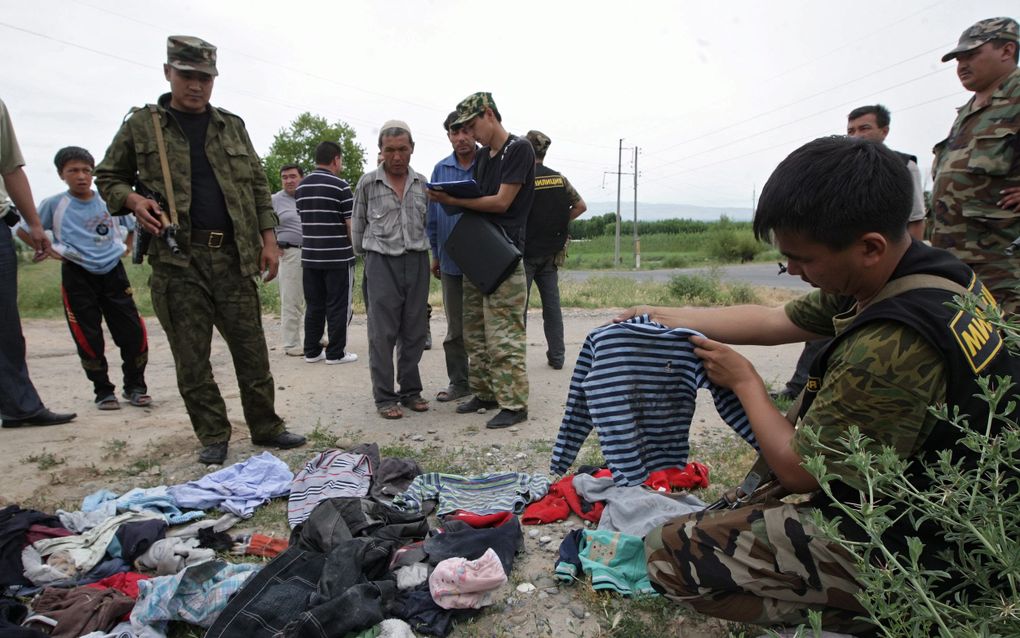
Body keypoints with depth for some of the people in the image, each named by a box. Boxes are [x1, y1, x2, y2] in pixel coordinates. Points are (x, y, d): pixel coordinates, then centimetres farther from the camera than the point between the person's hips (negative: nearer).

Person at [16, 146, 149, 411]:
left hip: (113, 272, 2)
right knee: (88, 339, 0)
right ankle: (103, 391, 14)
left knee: (133, 332, -2)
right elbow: (23, 230, 6)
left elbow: (131, 226, 21)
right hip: (77, 277, -1)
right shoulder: (54, 205, -3)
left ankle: (134, 387, 13)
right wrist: (49, 250, -4)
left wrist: (126, 248, 8)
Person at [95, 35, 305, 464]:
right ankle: (212, 437, 15)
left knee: (251, 348, 4)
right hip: (176, 259, -1)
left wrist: (268, 239, 3)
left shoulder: (232, 126, 13)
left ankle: (265, 427, 15)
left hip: (233, 255, 2)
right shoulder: (141, 124, 7)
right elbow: (108, 178, 14)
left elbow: (258, 185, 13)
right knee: (192, 357, 3)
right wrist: (132, 200, -8)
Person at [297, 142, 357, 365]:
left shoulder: (301, 187, 9)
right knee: (338, 307, 2)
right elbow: (351, 225, -13)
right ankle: (335, 353, 7)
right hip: (338, 257, -6)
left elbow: (305, 220, 16)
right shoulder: (340, 186, -11)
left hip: (310, 256, 6)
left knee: (314, 305, 12)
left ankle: (312, 351, 17)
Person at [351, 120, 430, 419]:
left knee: (414, 331, 7)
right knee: (382, 333, -2)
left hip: (417, 260, 3)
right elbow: (358, 225, 11)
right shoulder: (368, 182, 1)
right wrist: (362, 256, 16)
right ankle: (384, 397, 6)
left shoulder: (422, 183, 9)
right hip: (382, 262, -3)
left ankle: (410, 390, 19)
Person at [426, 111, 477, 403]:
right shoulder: (440, 169, 7)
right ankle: (458, 381, 24)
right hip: (451, 260, 4)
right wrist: (435, 254, 11)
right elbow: (433, 214, 11)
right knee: (455, 327, 11)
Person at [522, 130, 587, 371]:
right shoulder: (560, 179, 4)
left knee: (518, 305, 2)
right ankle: (557, 356, 14)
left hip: (526, 253, -5)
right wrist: (558, 222, 10)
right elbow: (581, 206, 7)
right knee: (552, 304, 10)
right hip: (551, 253, 5)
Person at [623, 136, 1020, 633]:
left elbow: (798, 471, -20)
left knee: (670, 552, -14)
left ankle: (866, 614, -6)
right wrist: (668, 318, 8)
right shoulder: (931, 271, -4)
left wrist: (745, 381, -6)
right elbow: (775, 321, 5)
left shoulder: (891, 348, -35)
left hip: (914, 552, -10)